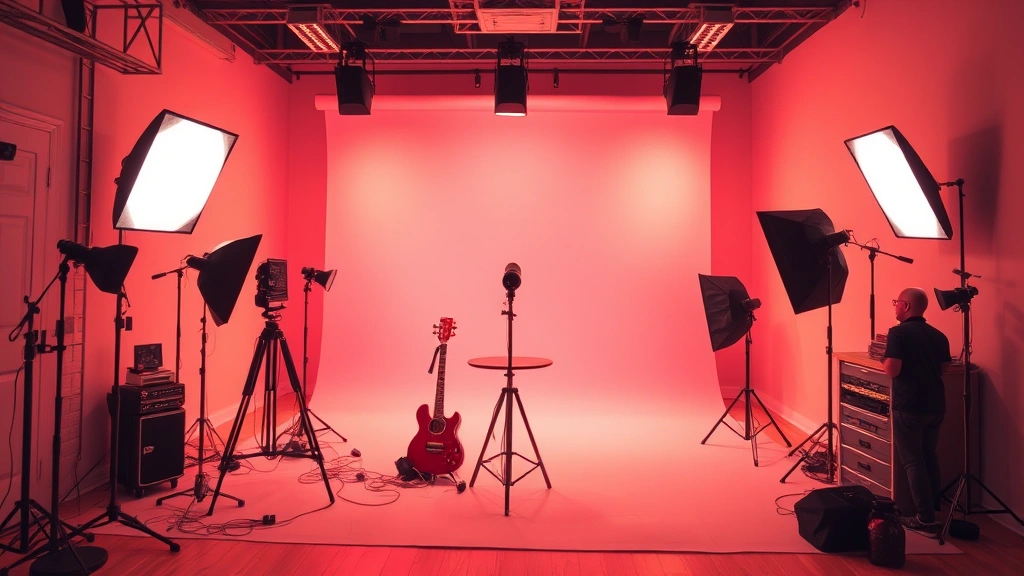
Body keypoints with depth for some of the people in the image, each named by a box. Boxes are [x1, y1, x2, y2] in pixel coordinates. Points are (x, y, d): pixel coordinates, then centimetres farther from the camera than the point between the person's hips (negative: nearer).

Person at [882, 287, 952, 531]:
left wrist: (885, 360, -1)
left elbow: (892, 371, -20)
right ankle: (933, 508, 28)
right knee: (930, 458, 18)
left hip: (909, 406, -7)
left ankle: (926, 518, 4)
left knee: (913, 462, 1)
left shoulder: (898, 332, -13)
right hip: (935, 405, 7)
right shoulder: (939, 335, 8)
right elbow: (944, 367, 17)